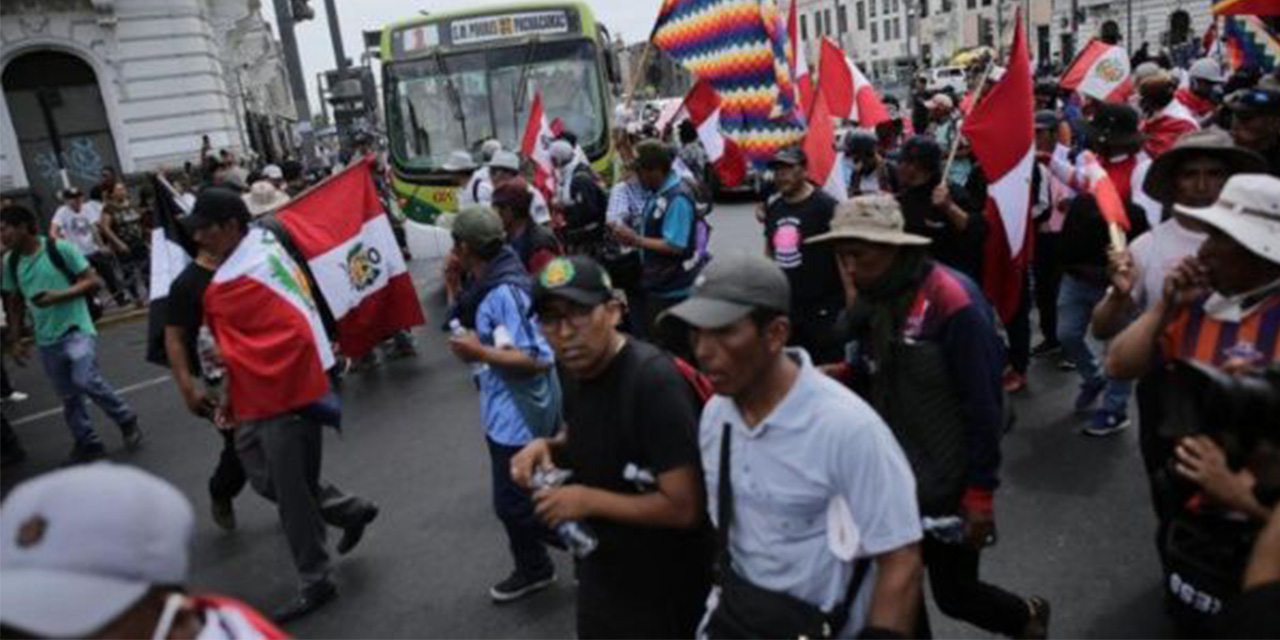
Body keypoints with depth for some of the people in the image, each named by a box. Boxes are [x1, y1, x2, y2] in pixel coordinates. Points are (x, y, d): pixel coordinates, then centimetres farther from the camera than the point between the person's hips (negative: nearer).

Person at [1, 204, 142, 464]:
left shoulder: (60, 248, -10)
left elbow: (92, 281, -9)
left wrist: (59, 295, -22)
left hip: (77, 330, -5)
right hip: (46, 340, 6)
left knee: (86, 380, -21)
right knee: (68, 396, 10)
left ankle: (126, 418, 2)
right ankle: (87, 444, 23)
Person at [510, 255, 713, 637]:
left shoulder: (654, 380, -29)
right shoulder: (577, 368, -4)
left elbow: (684, 507, -29)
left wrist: (589, 501, -23)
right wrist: (548, 448, -7)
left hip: (661, 585, -7)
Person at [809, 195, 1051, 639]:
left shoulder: (953, 300, -22)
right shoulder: (870, 299, 0)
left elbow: (983, 404, -20)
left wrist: (981, 492, -17)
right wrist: (836, 377, -9)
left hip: (950, 484, -6)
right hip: (894, 480, 6)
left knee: (955, 594, 10)